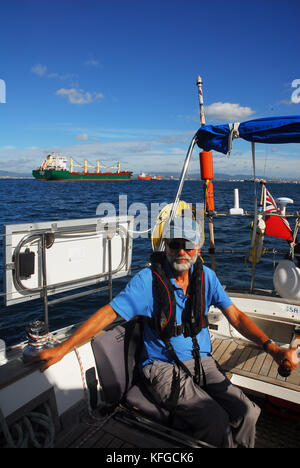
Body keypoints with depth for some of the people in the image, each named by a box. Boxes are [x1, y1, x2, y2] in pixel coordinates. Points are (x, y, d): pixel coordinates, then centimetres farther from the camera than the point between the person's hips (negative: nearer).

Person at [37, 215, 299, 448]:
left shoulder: (206, 276, 2)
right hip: (164, 367, -4)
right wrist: (62, 349, -17)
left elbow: (236, 317, 4)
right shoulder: (149, 279, -11)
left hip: (202, 362, 4)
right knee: (215, 421, -23)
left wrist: (271, 347, -10)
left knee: (247, 413, -14)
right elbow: (108, 314, -11)